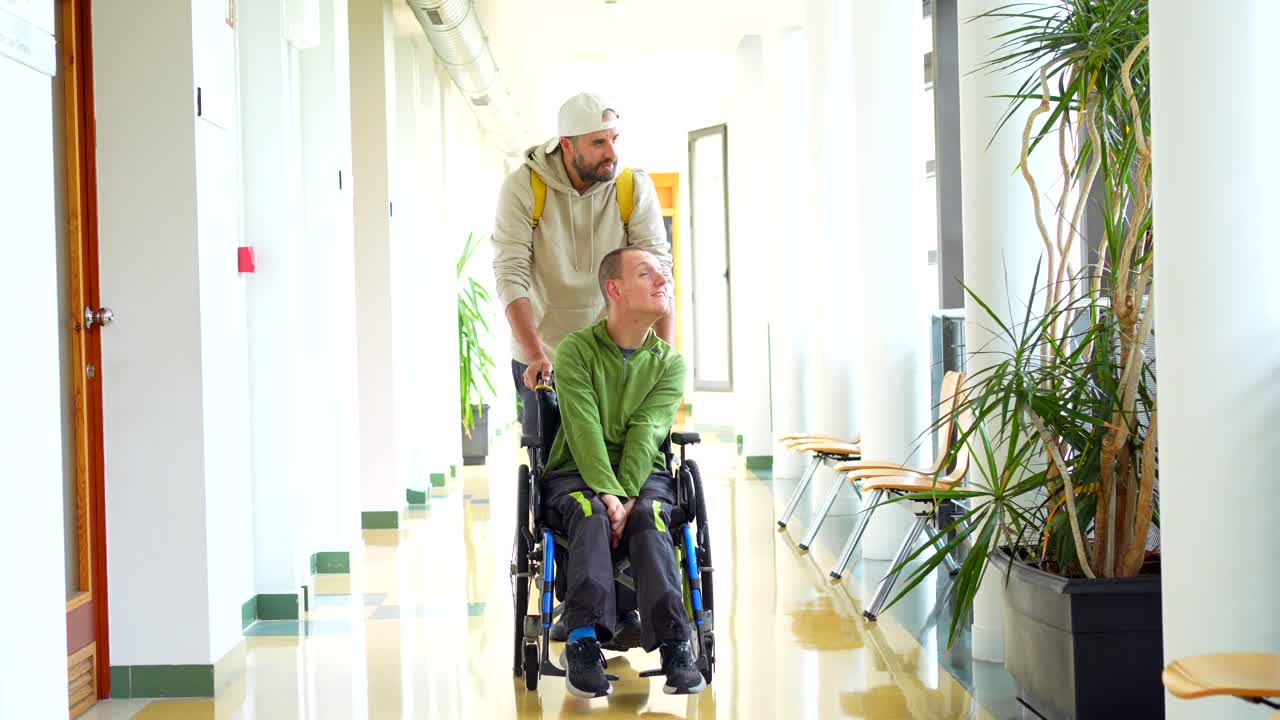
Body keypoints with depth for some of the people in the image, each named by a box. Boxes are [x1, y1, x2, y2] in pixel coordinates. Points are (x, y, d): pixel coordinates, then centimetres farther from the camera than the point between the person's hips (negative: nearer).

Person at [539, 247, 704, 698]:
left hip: (643, 475, 2)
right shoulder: (576, 350, -3)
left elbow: (646, 434, -10)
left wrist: (627, 496, -24)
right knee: (590, 514, -34)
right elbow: (584, 430, -15)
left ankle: (673, 646, -40)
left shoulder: (669, 363, 5)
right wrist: (607, 493, -29)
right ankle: (583, 641, -40)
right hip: (577, 474, -1)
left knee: (649, 516, -31)